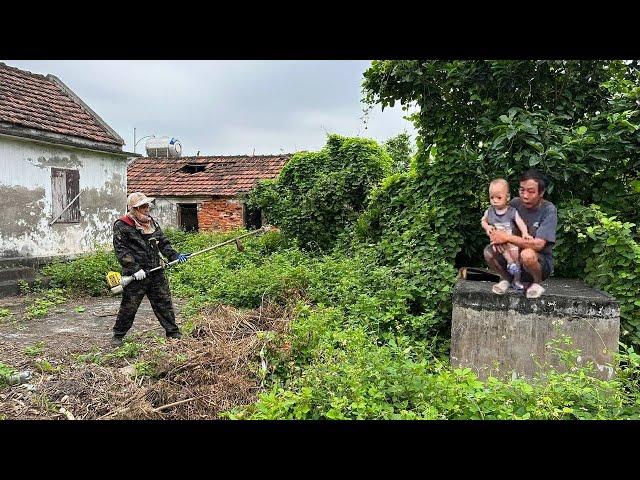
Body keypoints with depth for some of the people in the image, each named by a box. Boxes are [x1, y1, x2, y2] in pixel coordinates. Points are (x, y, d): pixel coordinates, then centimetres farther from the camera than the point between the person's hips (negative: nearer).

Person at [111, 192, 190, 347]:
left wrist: (174, 255, 2)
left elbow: (163, 242, 17)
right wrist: (134, 269, -19)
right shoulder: (121, 226, -7)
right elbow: (121, 251, -13)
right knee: (128, 307, 5)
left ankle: (173, 333, 20)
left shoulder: (151, 221, 13)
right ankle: (118, 335, 24)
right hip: (135, 276, -5)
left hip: (156, 272, 5)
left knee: (164, 303, 9)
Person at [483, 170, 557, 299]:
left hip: (541, 262, -4)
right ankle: (506, 278, 8)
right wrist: (495, 235, -20)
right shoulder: (515, 203, -5)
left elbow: (538, 244, -27)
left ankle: (537, 283, -5)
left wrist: (507, 237, -29)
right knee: (488, 252, -21)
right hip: (514, 256, 4)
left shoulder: (549, 210, -17)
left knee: (527, 254, -37)